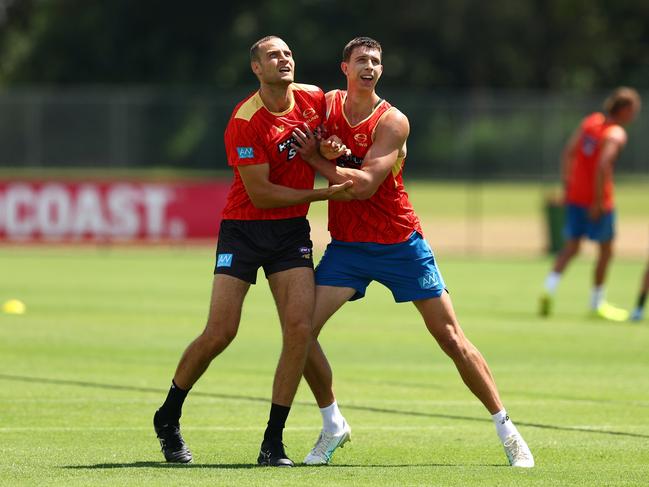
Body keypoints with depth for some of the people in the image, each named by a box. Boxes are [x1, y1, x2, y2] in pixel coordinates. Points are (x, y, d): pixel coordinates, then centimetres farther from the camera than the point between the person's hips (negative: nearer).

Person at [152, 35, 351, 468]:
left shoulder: (314, 99, 1)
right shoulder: (245, 123, -17)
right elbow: (260, 194, -18)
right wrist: (323, 194, -16)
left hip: (292, 231, 4)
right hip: (243, 227, -4)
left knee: (300, 329, -12)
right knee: (220, 333, -8)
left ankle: (273, 442, -4)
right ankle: (168, 419, 16)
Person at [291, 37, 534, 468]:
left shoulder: (393, 122, -13)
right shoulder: (328, 104, 1)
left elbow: (365, 185, -21)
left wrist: (314, 157, -21)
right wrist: (328, 150, -19)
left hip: (400, 245, -3)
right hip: (347, 245, 3)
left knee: (452, 338, -3)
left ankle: (506, 429, 6)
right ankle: (333, 426, 7)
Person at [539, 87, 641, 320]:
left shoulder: (590, 121, 6)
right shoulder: (616, 134, -16)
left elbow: (568, 152, 7)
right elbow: (603, 165, -27)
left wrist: (567, 185, 13)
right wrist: (599, 200, -21)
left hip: (575, 195, 6)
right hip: (598, 199, -6)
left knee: (571, 246, 12)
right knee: (606, 248, 11)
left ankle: (549, 288, -10)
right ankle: (597, 303, 21)